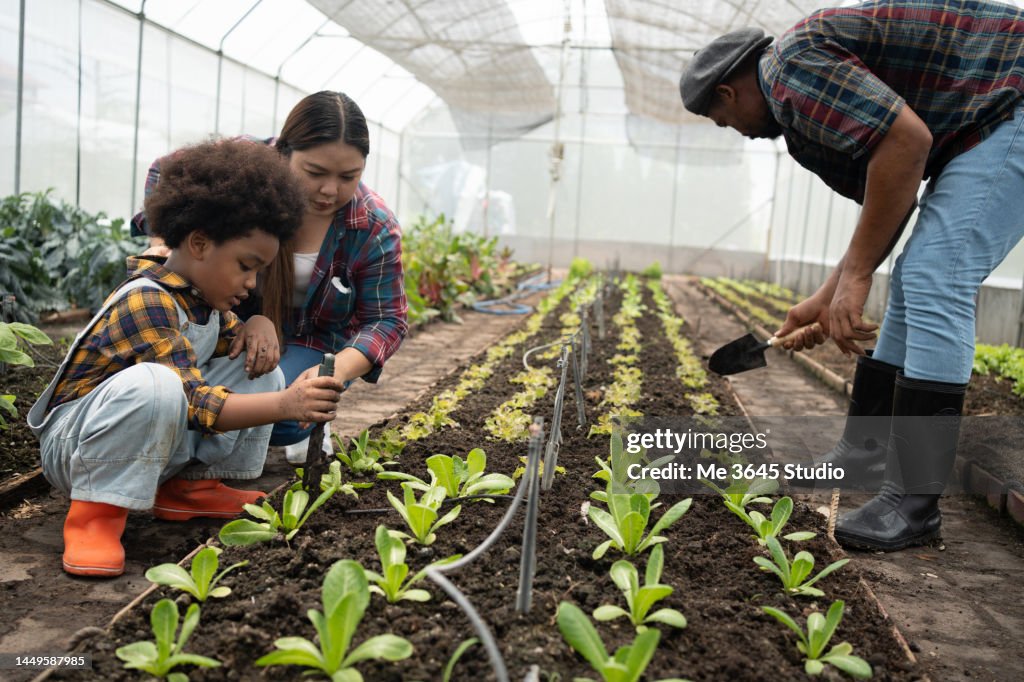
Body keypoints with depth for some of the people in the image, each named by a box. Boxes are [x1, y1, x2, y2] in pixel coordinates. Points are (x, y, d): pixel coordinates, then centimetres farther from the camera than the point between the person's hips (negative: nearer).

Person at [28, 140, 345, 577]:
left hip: (159, 440, 9)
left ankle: (187, 486, 3)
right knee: (154, 384, -41)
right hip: (75, 441, -9)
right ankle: (96, 511, -20)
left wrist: (246, 334, -4)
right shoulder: (146, 303, -26)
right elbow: (197, 404, -33)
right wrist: (286, 404, -43)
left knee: (260, 373, -1)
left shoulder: (203, 295, 1)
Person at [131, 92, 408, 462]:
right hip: (235, 314, 3)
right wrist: (161, 242, -22)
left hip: (311, 339, -2)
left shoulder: (375, 229, -25)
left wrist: (337, 370, -38)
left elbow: (387, 320, -19)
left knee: (279, 420, -29)